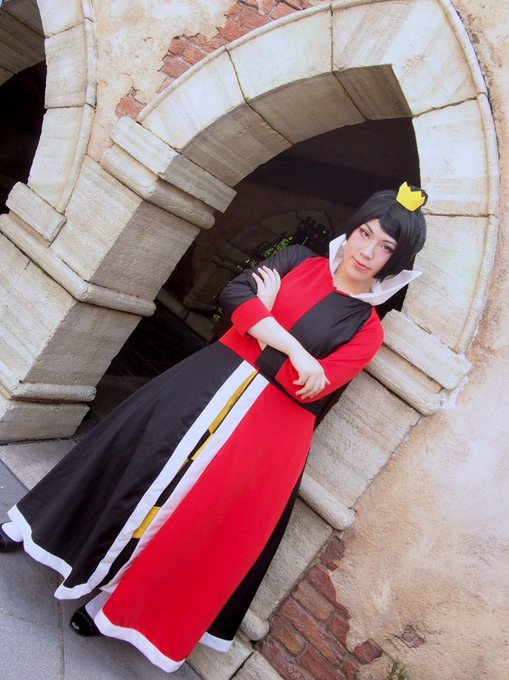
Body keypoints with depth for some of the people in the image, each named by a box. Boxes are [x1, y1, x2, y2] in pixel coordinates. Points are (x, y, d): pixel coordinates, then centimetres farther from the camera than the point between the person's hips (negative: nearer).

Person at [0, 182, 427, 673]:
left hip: (267, 425, -2)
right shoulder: (299, 261, 6)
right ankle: (52, 527, 33)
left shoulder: (367, 328, -2)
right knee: (136, 448, 6)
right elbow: (234, 293, -7)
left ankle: (118, 606, 26)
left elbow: (307, 387, -13)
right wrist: (292, 348, -17)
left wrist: (264, 320, -9)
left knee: (193, 515, 0)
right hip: (212, 379, 3)